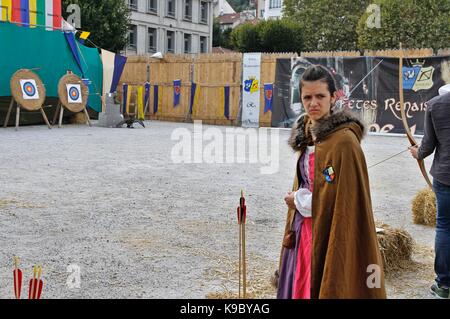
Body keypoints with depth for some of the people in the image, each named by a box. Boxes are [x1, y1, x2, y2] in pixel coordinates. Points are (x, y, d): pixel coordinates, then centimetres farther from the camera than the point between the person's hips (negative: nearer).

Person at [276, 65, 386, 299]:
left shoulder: (344, 141, -18)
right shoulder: (308, 134, 7)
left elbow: (346, 200, -19)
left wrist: (299, 200, -8)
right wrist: (291, 231, 10)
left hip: (330, 237, -8)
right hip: (303, 233, 8)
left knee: (323, 290, 3)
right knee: (298, 288, 17)